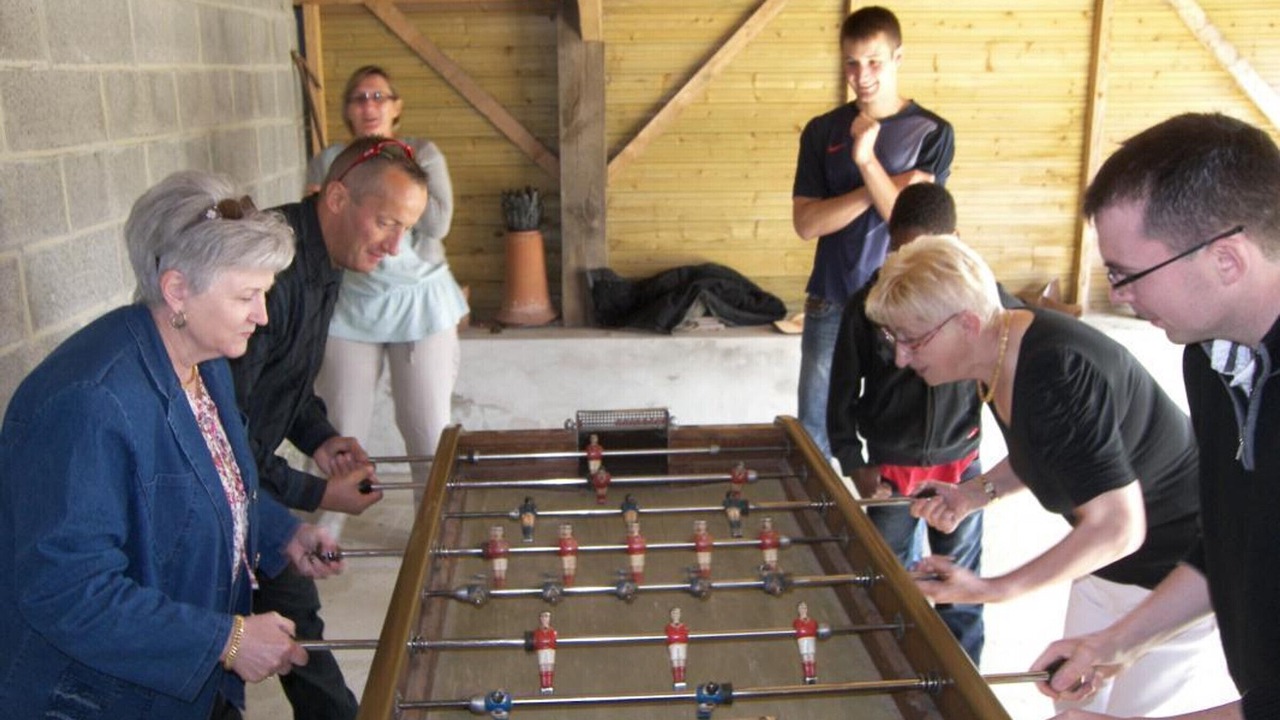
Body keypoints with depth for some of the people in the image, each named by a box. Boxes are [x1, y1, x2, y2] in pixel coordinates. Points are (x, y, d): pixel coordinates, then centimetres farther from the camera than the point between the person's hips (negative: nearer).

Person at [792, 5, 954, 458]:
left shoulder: (931, 132, -3)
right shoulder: (822, 131, 4)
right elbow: (806, 222, -6)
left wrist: (867, 161, -22)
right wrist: (888, 186, -14)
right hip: (830, 304, 2)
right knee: (813, 431, 8)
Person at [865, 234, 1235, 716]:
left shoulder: (1055, 374, -33)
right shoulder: (998, 353, -5)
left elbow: (1117, 528, -31)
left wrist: (990, 590, -27)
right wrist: (975, 492, -5)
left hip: (1178, 570, -9)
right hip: (1107, 562, 9)